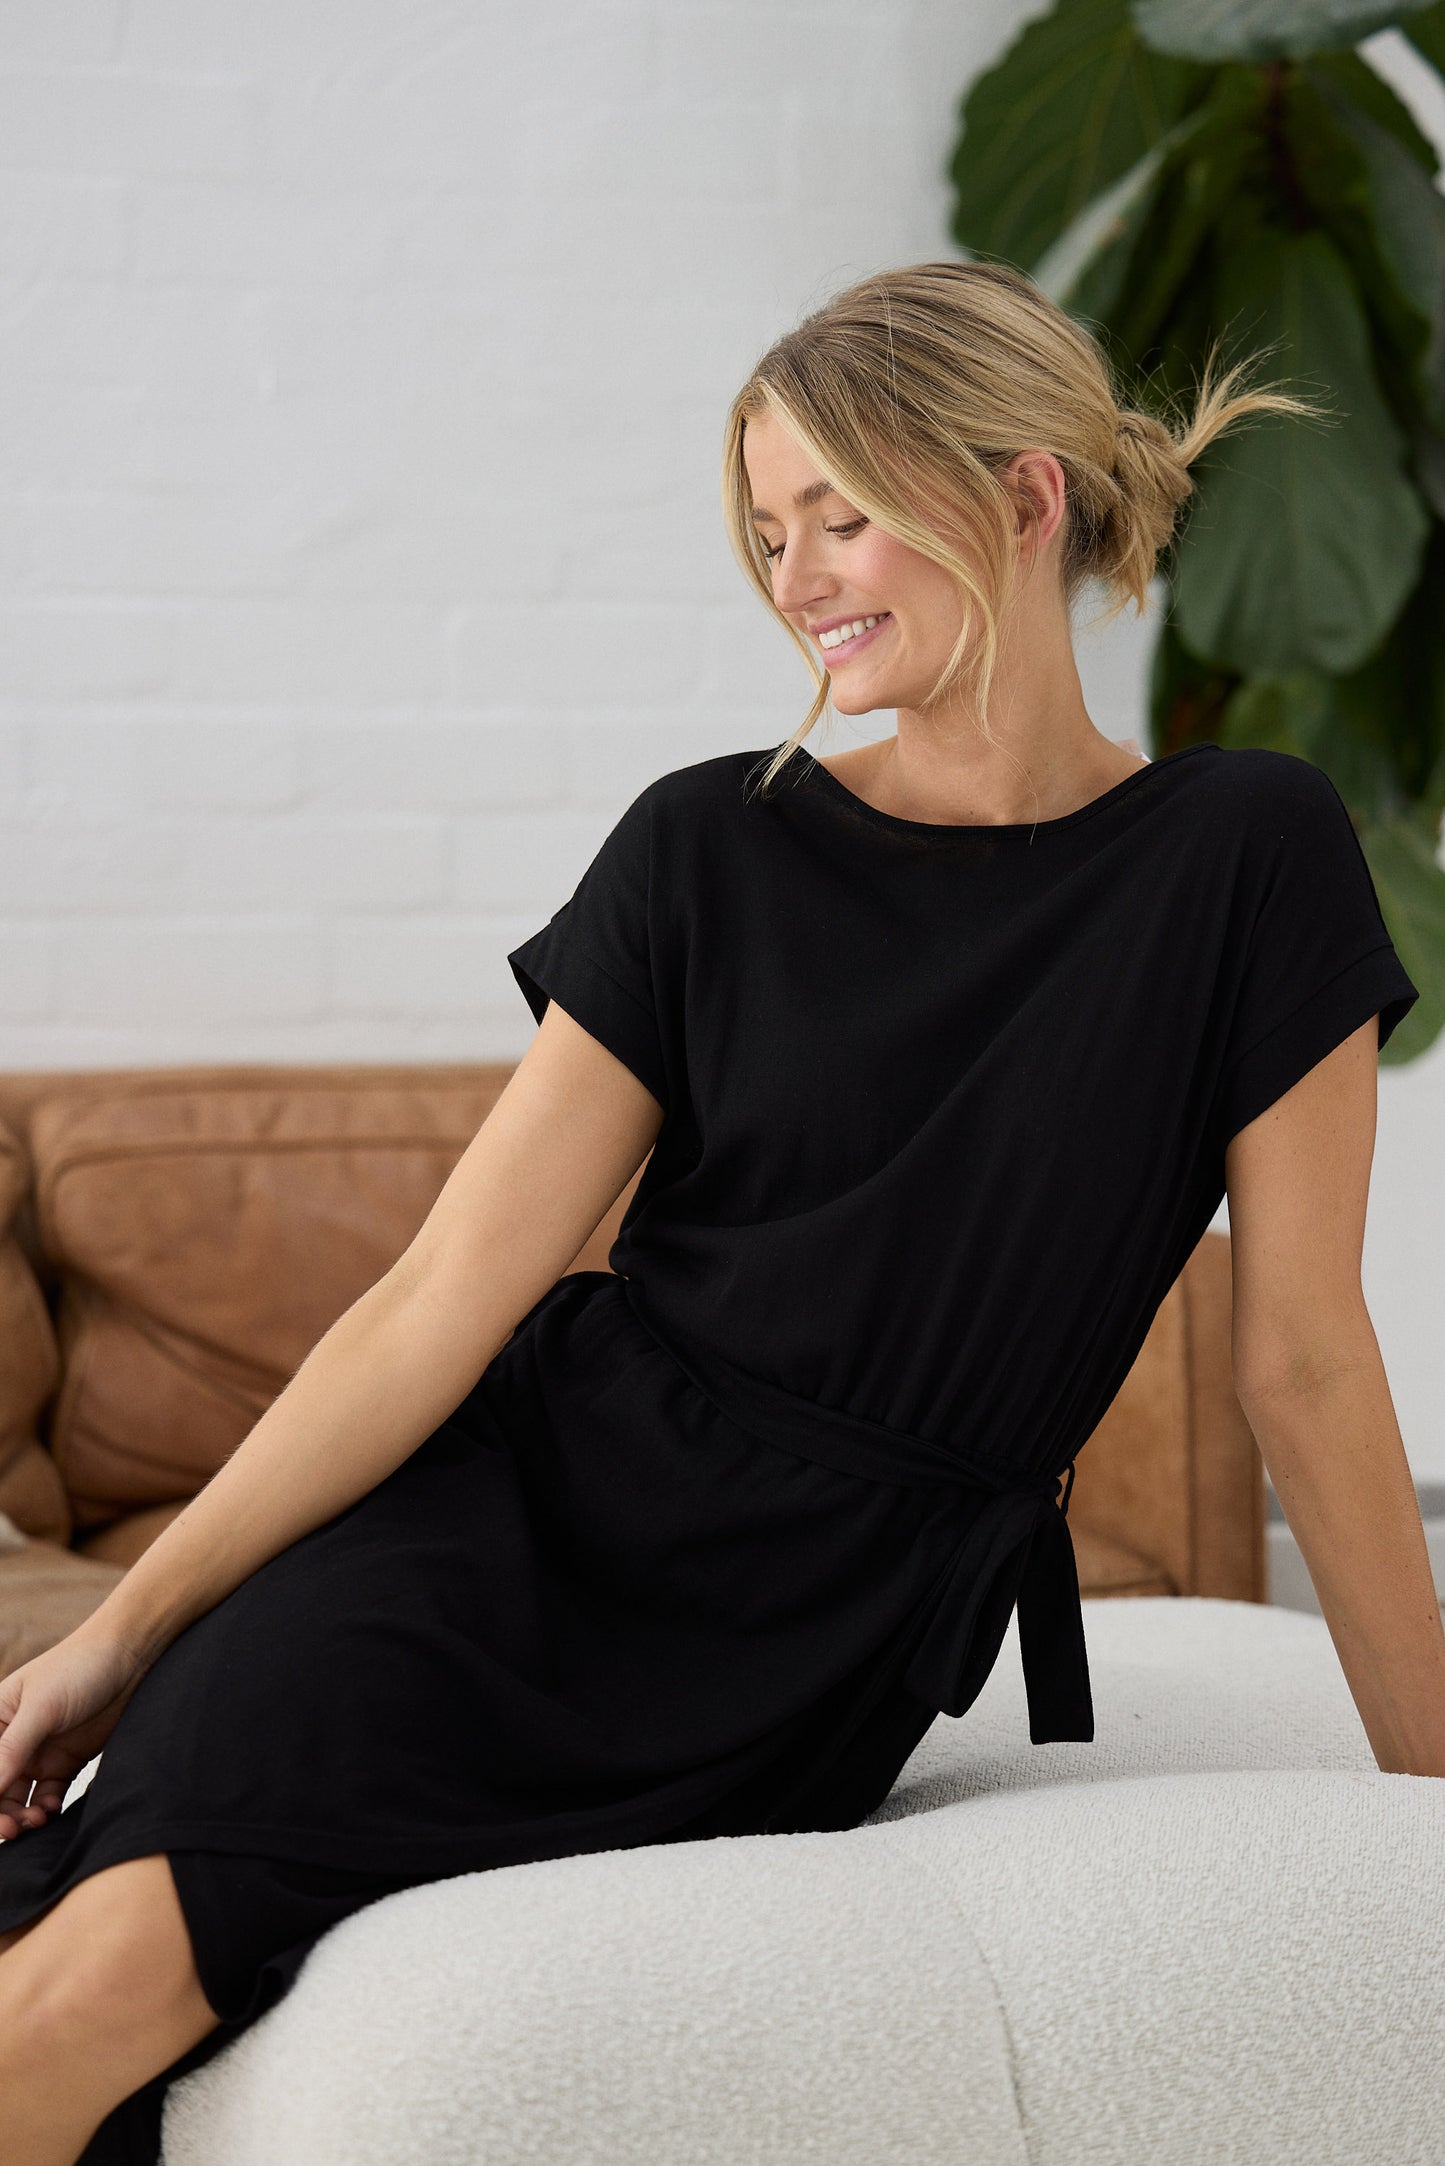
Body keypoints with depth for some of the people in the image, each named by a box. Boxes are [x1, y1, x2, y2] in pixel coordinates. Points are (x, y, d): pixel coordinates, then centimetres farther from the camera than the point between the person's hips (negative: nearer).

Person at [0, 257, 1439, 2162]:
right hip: (523, 1504, 2)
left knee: (162, 1968, -24)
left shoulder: (1246, 859, -1)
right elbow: (450, 1290, -1)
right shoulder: (711, 851, 2)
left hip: (811, 1645, -1)